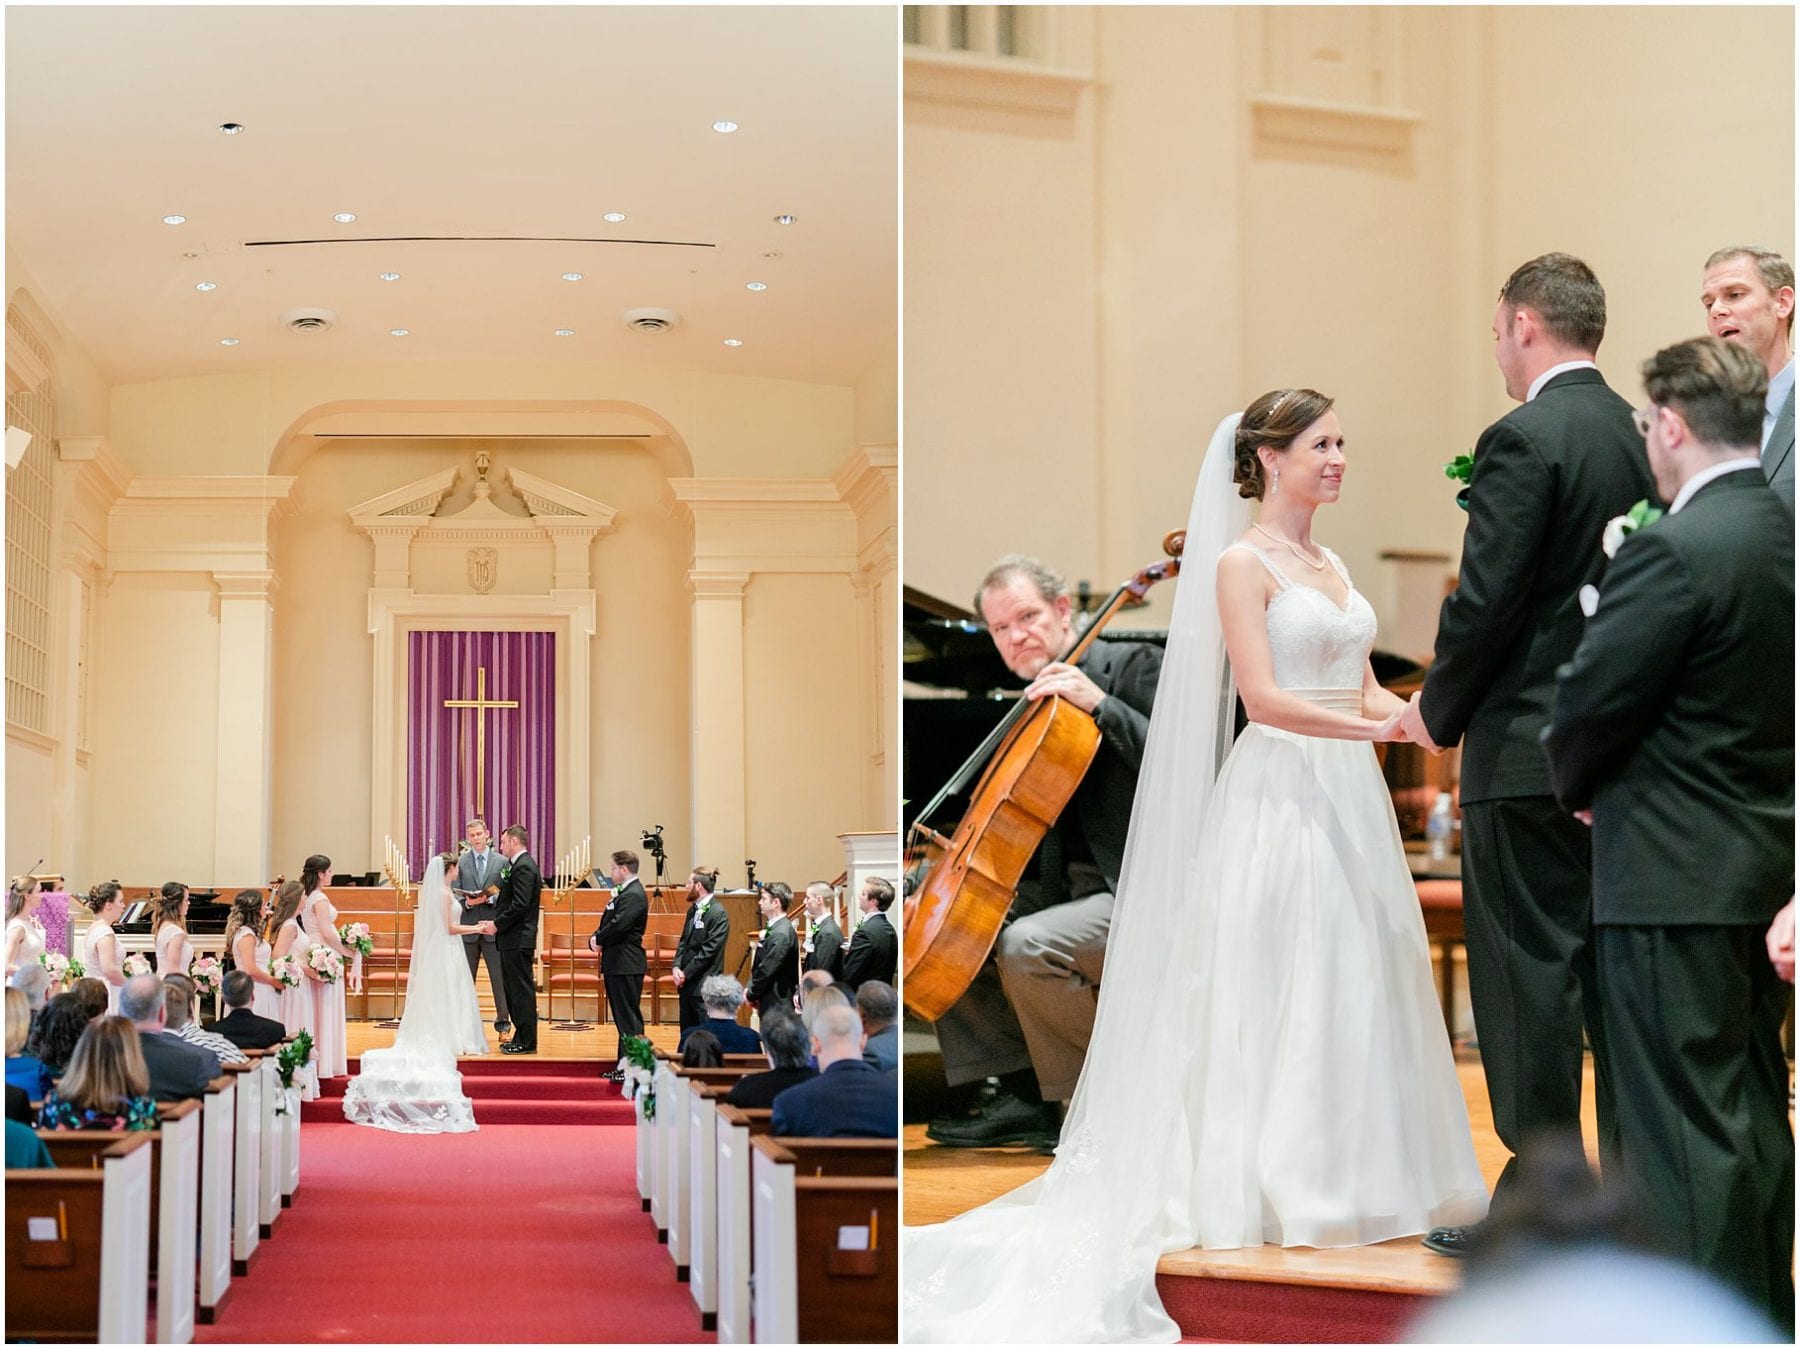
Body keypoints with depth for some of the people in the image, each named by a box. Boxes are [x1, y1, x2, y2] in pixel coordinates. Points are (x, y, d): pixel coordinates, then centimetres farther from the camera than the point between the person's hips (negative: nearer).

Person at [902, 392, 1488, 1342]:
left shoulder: (1332, 566, 17)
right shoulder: (1241, 562, -7)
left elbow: (1365, 693, 16)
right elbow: (1264, 698, -16)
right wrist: (1383, 727, -22)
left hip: (1349, 799, 8)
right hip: (1279, 798, -8)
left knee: (1352, 991, 8)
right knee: (1276, 991, -4)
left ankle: (1343, 1178, 15)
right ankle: (1276, 1188, 2)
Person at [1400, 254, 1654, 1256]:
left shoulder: (1527, 437, -13)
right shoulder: (1636, 434, 10)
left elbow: (1488, 598, -16)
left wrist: (1438, 710, -3)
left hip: (1531, 751, -8)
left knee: (1530, 974, -2)